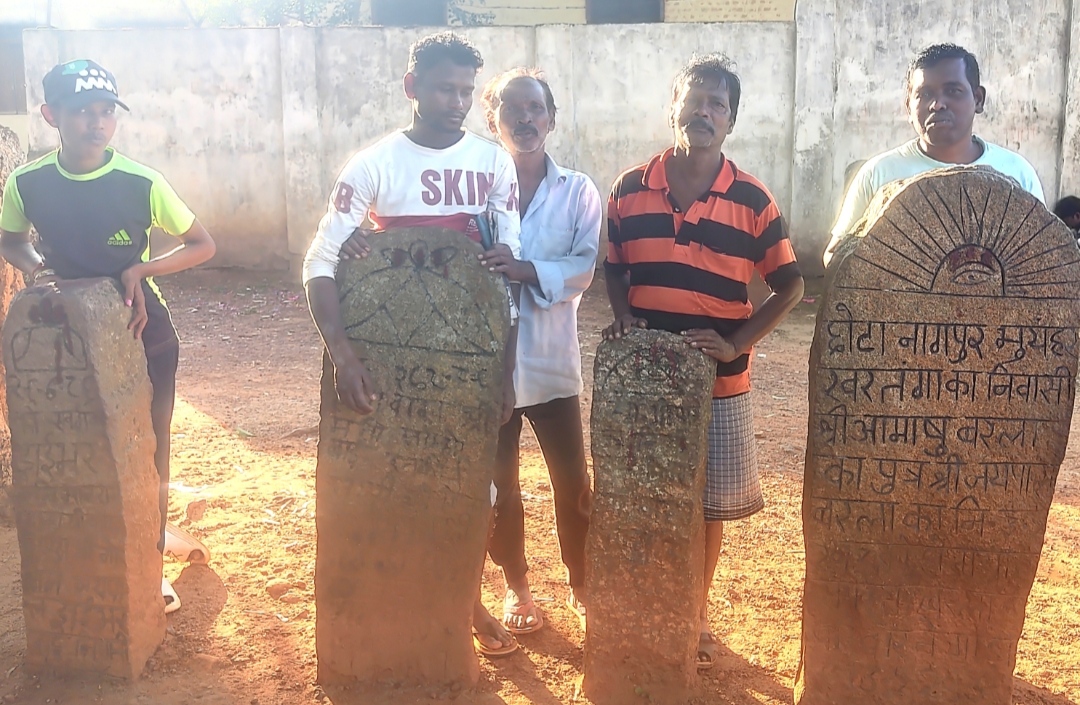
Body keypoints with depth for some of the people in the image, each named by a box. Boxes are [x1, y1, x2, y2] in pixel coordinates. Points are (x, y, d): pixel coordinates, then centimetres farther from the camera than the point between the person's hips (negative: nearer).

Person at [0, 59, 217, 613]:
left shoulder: (142, 184, -16)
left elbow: (202, 245, -7)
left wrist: (142, 269, -21)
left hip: (144, 335, -2)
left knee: (150, 449, 9)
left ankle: (151, 542, 29)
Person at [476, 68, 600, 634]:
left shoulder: (577, 191, 2)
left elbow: (584, 268, -9)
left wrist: (528, 271, -25)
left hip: (552, 361, 0)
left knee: (573, 484, 6)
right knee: (499, 487, 12)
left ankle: (582, 585, 28)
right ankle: (516, 588, 31)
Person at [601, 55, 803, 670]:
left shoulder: (753, 200, -5)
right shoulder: (630, 189, 1)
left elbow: (790, 285, 0)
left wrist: (735, 344, -11)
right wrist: (622, 317, -7)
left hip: (720, 383, -1)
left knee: (710, 504, 11)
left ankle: (698, 614, 30)